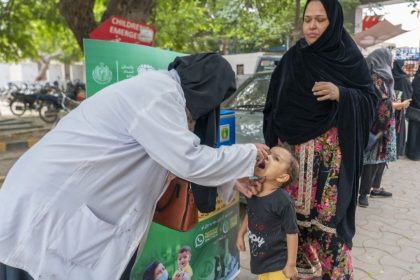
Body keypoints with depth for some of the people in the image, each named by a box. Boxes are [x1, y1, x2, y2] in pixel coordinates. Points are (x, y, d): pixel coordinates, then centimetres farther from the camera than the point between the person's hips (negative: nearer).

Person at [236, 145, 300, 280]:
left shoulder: (283, 200, -26)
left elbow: (292, 233, -20)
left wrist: (291, 264, -15)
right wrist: (240, 235, 17)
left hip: (277, 263, -7)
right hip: (259, 259, 7)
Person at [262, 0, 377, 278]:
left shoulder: (350, 57, 2)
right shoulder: (292, 58, 8)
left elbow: (370, 99, 2)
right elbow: (274, 104, 10)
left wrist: (341, 94, -17)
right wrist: (275, 142, 1)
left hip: (332, 153, -2)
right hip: (293, 151, 3)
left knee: (329, 213, 0)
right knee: (294, 211, 4)